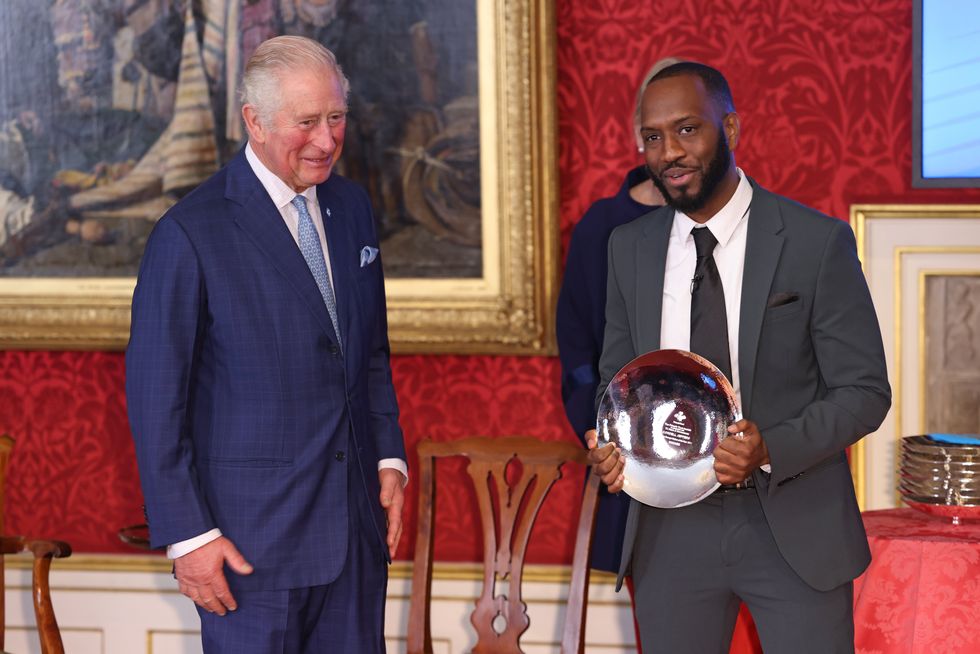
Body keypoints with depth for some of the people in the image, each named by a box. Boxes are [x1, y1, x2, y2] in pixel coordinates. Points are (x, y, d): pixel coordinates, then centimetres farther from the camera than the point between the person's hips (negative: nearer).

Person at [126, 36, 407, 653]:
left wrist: (389, 459, 11)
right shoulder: (191, 234, -12)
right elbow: (155, 398, -11)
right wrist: (188, 534, -13)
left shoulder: (351, 206, 9)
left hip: (356, 527, 6)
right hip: (252, 539, -6)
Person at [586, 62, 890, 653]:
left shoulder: (818, 242, -7)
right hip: (672, 527, 3)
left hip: (794, 525, -3)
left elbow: (864, 391, -6)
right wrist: (610, 444, -6)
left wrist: (770, 449, -22)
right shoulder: (630, 248, 6)